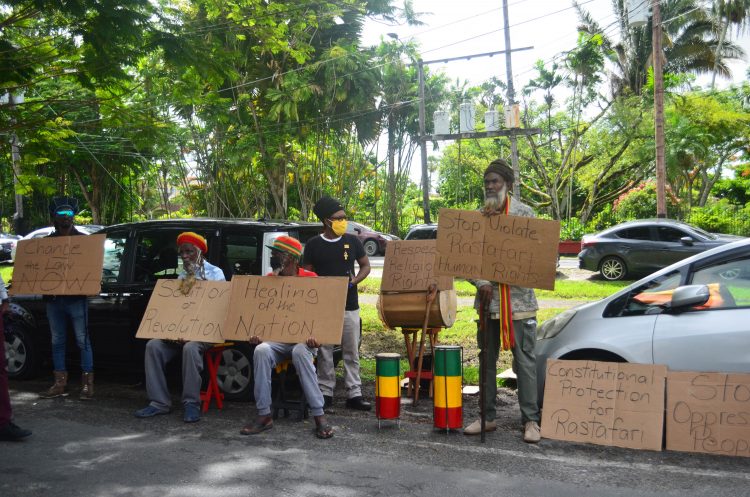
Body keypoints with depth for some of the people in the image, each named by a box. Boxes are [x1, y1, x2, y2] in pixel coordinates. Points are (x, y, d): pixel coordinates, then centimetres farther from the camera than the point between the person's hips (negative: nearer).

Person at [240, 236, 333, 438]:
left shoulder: (310, 279, 0)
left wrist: (314, 336, -22)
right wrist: (256, 333, -11)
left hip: (303, 338, -3)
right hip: (276, 339, 3)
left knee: (300, 352, -37)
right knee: (261, 351, -30)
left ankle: (319, 416, -31)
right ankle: (264, 415, -22)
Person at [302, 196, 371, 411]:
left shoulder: (352, 241, 4)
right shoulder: (314, 244, 0)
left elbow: (366, 266, 13)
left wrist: (354, 281, -5)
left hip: (349, 306, 1)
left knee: (352, 353, 4)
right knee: (324, 352, 4)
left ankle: (354, 394, 9)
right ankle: (326, 392, 15)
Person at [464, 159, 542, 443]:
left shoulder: (524, 212, 0)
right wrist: (482, 284, -12)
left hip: (518, 300, -4)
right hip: (487, 299, 4)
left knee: (525, 360, 0)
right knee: (487, 359, 10)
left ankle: (530, 420, 7)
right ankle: (487, 417, 21)